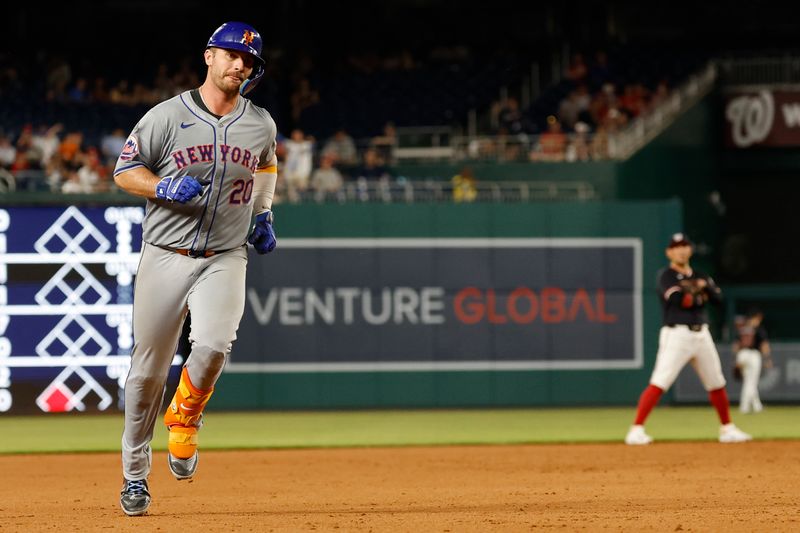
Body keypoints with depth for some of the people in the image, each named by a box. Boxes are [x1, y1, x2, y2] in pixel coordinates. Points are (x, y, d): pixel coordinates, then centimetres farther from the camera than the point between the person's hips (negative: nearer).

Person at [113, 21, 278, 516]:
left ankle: (184, 419, 6)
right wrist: (166, 187, -17)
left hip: (225, 259, 1)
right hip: (165, 256, -1)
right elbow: (125, 172, 0)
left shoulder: (261, 125, 6)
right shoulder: (168, 117, -4)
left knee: (213, 345, -25)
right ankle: (135, 473, 17)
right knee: (148, 368, 1)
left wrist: (263, 215, 15)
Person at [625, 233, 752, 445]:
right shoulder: (666, 276, -2)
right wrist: (699, 292, 0)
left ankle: (727, 429, 28)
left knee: (717, 384, 13)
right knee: (659, 382, -17)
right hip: (676, 334, -6)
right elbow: (679, 299, -17)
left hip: (701, 335, 6)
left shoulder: (699, 277, 17)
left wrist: (705, 285, -14)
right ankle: (636, 430, -20)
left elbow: (717, 298, 6)